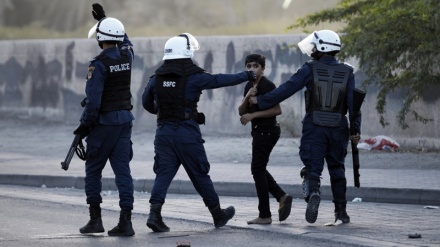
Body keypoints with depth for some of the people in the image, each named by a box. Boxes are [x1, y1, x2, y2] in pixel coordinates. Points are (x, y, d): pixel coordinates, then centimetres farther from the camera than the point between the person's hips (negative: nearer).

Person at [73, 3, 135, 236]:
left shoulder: (99, 64, -17)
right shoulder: (127, 55, 2)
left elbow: (93, 100, -20)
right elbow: (124, 41, 29)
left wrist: (84, 125, -8)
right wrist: (104, 19, 29)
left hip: (104, 121, -6)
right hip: (124, 120, 6)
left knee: (93, 170, 9)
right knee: (122, 170, 2)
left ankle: (95, 219, 8)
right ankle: (125, 221, -5)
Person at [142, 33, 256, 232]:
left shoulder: (157, 77, 5)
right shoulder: (192, 76, -9)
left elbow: (146, 102, 14)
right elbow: (220, 80, -5)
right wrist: (246, 76, 5)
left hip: (164, 131, 4)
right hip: (187, 132, -4)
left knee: (164, 173, 3)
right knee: (200, 174, 7)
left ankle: (154, 213, -15)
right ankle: (218, 215, 22)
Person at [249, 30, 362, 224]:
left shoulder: (310, 69, -5)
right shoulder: (347, 72, 2)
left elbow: (286, 89, -6)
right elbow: (353, 102, -3)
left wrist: (261, 101, 0)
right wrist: (356, 129, -1)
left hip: (314, 127, -2)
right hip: (338, 128, 2)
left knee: (312, 167, -2)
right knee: (337, 169, 15)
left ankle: (313, 193, -32)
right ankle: (341, 212, 15)